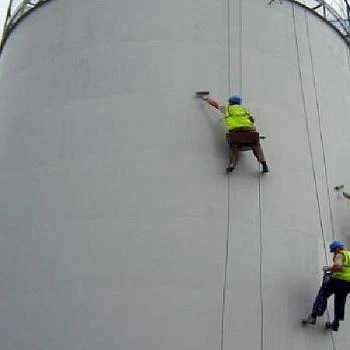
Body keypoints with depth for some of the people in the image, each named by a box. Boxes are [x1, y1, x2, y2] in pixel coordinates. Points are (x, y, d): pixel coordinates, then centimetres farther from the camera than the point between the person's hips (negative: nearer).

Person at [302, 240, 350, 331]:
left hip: (339, 279, -8)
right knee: (340, 301, 18)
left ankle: (313, 316, -15)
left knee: (323, 294, -3)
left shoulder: (340, 255, -5)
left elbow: (337, 265, -24)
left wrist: (328, 268, -8)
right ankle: (336, 323, 21)